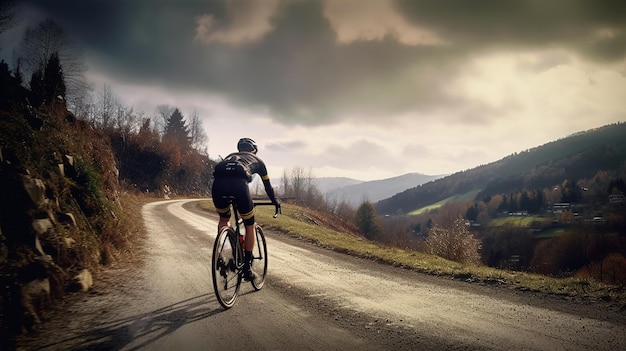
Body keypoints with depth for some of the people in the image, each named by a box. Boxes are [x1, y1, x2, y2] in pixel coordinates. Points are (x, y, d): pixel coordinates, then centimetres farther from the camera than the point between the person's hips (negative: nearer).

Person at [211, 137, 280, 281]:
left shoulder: (230, 156, 41)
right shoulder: (257, 160, 34)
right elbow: (267, 185, 40)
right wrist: (276, 202, 56)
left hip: (217, 183, 3)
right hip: (238, 183, -3)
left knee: (223, 220, 31)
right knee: (250, 226, 16)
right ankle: (247, 268, 17)